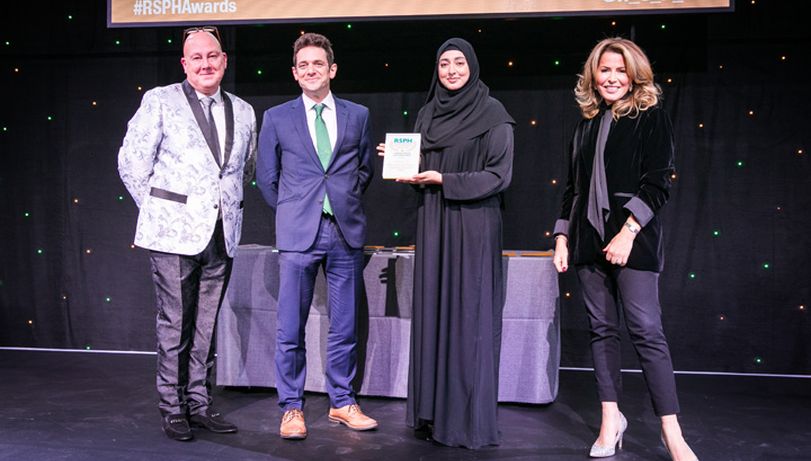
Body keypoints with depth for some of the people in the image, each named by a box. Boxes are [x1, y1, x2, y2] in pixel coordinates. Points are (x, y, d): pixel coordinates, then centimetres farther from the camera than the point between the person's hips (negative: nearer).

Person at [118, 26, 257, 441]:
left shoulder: (243, 112, 12)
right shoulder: (159, 101, 0)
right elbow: (131, 161, -1)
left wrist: (228, 208, 13)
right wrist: (159, 209, 0)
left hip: (221, 235, 4)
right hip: (174, 232, -4)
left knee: (206, 324, 11)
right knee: (174, 323, 2)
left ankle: (199, 404, 22)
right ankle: (172, 408, 15)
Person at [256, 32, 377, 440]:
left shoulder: (357, 115, 9)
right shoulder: (277, 118, 5)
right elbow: (266, 177, 10)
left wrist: (344, 204, 11)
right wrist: (291, 213, 9)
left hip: (346, 231, 2)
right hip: (298, 234, -1)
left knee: (345, 326, 9)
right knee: (290, 329, 2)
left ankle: (342, 403, 23)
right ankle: (292, 407, 16)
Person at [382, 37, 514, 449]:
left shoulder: (492, 113, -3)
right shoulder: (427, 113, 13)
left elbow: (499, 175, -9)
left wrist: (445, 180, -16)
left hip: (473, 226, -5)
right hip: (432, 223, 5)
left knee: (469, 315, -3)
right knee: (432, 312, 6)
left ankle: (471, 419, 8)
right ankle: (432, 411, 17)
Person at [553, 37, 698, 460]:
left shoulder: (652, 118, 0)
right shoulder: (587, 126, 16)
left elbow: (658, 183, -8)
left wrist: (627, 233, -18)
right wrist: (562, 238, 10)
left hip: (633, 240, -5)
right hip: (589, 240, 5)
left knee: (646, 330, -9)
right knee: (602, 329, 7)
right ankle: (611, 419, 18)